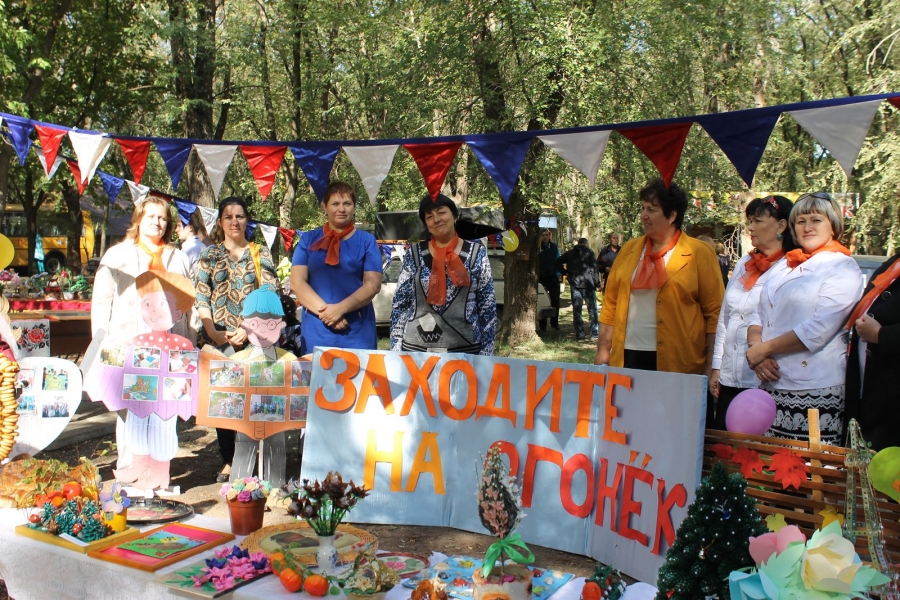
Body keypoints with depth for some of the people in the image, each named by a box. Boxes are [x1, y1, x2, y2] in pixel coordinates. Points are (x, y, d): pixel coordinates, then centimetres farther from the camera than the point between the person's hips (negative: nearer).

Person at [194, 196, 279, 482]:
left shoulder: (261, 253, 8)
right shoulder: (209, 255, 11)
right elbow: (200, 298, 5)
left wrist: (248, 330, -10)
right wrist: (213, 332, -7)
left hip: (253, 339, -1)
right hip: (218, 339, 2)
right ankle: (228, 462, 14)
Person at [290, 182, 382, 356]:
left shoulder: (366, 240, 5)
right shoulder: (309, 240, 8)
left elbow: (373, 284, -3)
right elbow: (297, 282, 0)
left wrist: (340, 308, -15)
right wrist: (324, 310, -13)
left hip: (357, 332, -1)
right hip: (316, 330, 1)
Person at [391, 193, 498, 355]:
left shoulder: (476, 253, 1)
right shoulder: (414, 253, 3)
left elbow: (488, 305, 1)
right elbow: (400, 304, 4)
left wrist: (486, 353, -3)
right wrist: (396, 348, -1)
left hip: (465, 349, 0)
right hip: (415, 348, 1)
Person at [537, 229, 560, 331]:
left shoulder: (554, 247, 6)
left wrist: (558, 274, -3)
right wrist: (536, 275, -12)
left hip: (553, 278, 2)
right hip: (542, 278, -2)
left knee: (555, 300, 4)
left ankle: (554, 322, 15)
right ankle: (542, 324, 6)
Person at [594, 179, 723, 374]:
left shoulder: (699, 253, -2)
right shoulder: (629, 249, 10)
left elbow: (715, 312, -3)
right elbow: (611, 303, 11)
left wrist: (711, 366, -6)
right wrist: (603, 350, 7)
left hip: (678, 362, -3)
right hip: (627, 357, 3)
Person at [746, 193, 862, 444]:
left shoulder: (843, 268, -4)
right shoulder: (784, 266, 17)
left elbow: (819, 329, -16)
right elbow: (759, 316, 12)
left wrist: (764, 348, -12)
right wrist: (756, 348, -7)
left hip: (814, 391, -6)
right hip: (772, 384, 6)